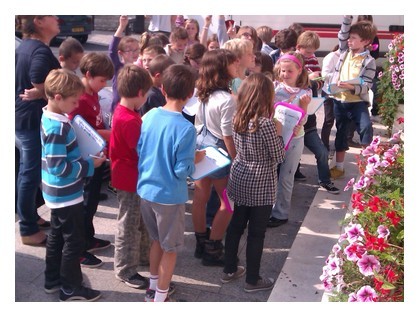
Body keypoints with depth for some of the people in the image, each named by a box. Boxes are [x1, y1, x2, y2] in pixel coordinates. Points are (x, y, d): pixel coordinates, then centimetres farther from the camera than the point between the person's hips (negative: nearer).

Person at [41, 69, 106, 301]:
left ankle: (53, 280, 36)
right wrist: (90, 165, -20)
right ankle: (70, 289, 19)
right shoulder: (57, 128, -27)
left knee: (57, 236, 21)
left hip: (58, 193, 10)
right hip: (67, 194, -10)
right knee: (74, 241, 5)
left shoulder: (50, 118, 3)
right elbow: (58, 167, -27)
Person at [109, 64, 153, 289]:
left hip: (134, 178, 10)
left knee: (142, 220, 24)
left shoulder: (124, 111, 3)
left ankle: (143, 255, 42)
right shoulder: (129, 121, -29)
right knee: (129, 225, 6)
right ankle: (125, 270, 22)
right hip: (130, 180, -10)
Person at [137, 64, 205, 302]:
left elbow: (139, 151, 5)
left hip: (146, 189, 6)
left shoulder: (149, 116, -4)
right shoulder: (185, 128, -23)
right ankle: (160, 298, 25)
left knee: (157, 240, 25)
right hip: (169, 195, -6)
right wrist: (197, 158, -2)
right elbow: (182, 171, -20)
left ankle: (154, 287, 40)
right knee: (170, 248, 13)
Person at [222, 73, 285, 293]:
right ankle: (252, 280, 21)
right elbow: (278, 157, -15)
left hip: (240, 179, 7)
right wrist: (278, 133, -2)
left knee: (236, 224, 19)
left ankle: (229, 270, 33)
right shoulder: (266, 124, -23)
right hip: (261, 185, -7)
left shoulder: (237, 119, -2)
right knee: (256, 233, 7)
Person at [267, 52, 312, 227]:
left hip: (293, 138, -2)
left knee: (285, 177, 6)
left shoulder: (304, 92, -7)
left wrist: (304, 105, -23)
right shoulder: (274, 87, -2)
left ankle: (281, 213, 20)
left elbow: (302, 121, -9)